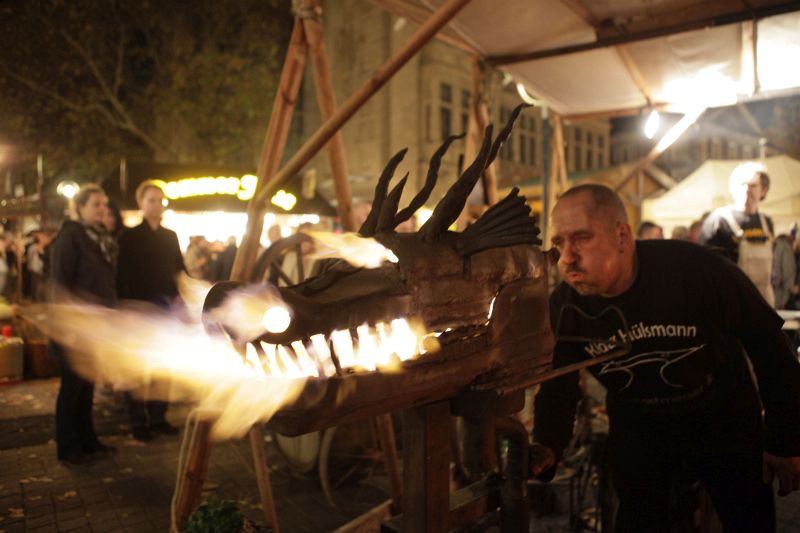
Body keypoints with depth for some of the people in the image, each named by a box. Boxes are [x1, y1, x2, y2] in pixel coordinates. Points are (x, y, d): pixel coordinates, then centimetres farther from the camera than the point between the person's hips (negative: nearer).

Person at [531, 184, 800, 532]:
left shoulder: (696, 269, -27)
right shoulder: (563, 306, -17)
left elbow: (768, 347, -15)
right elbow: (559, 387, -7)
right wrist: (547, 448, -27)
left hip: (724, 424, -1)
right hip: (637, 432, 2)